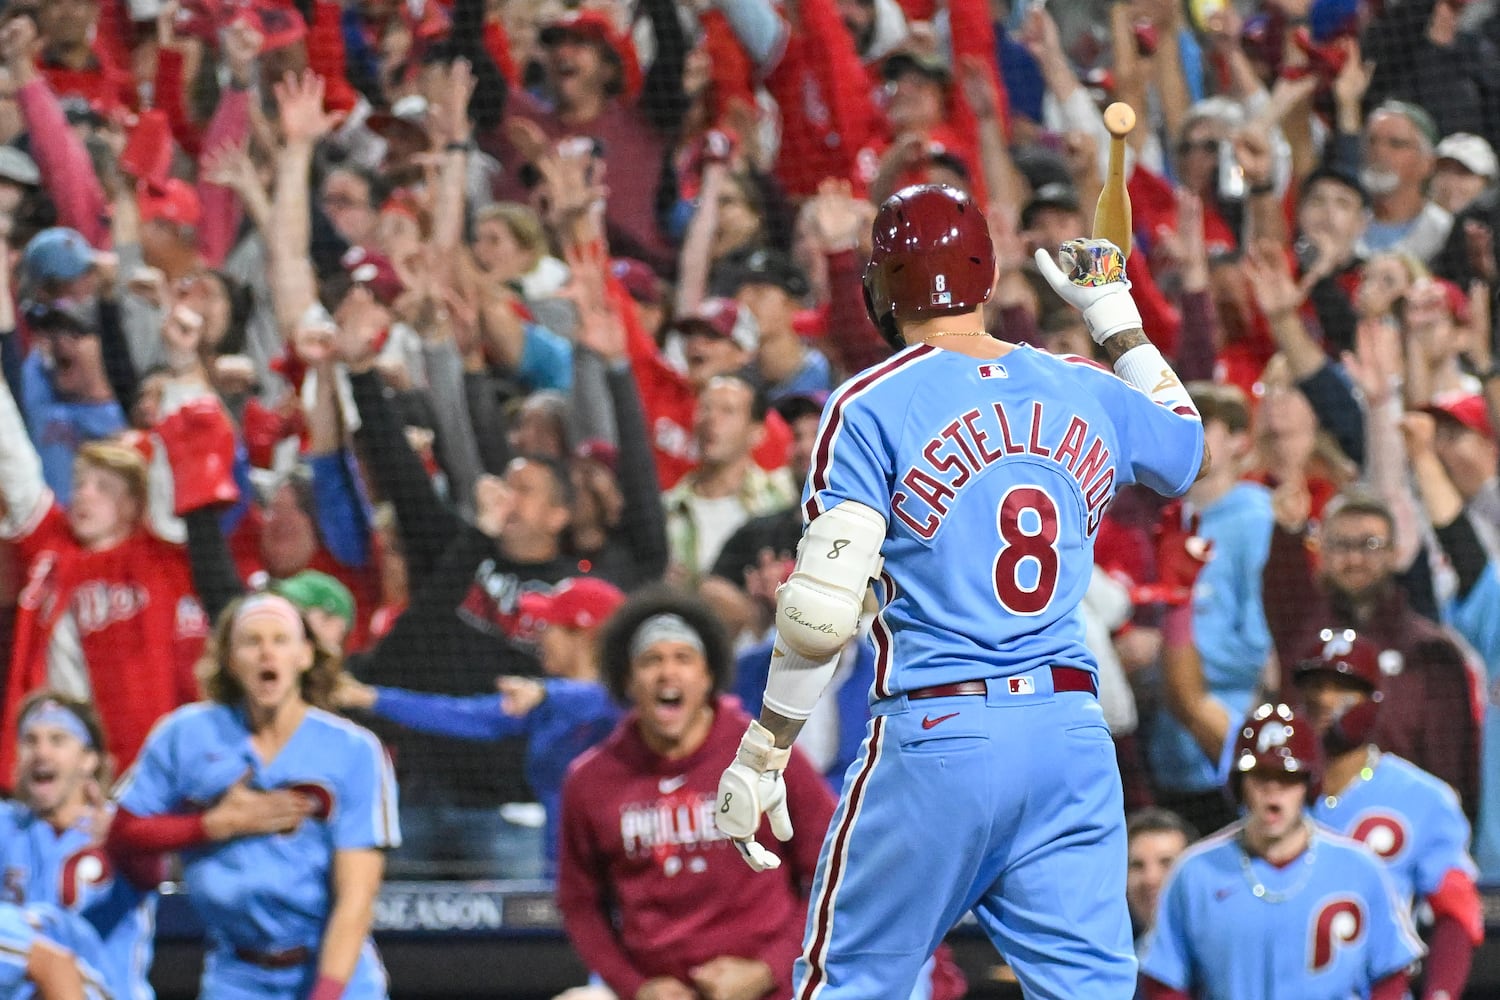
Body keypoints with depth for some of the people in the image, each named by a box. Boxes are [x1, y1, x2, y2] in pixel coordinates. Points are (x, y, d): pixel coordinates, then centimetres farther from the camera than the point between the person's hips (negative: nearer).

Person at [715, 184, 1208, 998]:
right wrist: (1115, 317, 38)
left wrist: (760, 756, -4)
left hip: (939, 733, -4)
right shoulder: (1086, 394, 9)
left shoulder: (873, 405, -5)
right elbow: (1185, 450, 33)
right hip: (1072, 731, 4)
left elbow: (822, 610, -11)